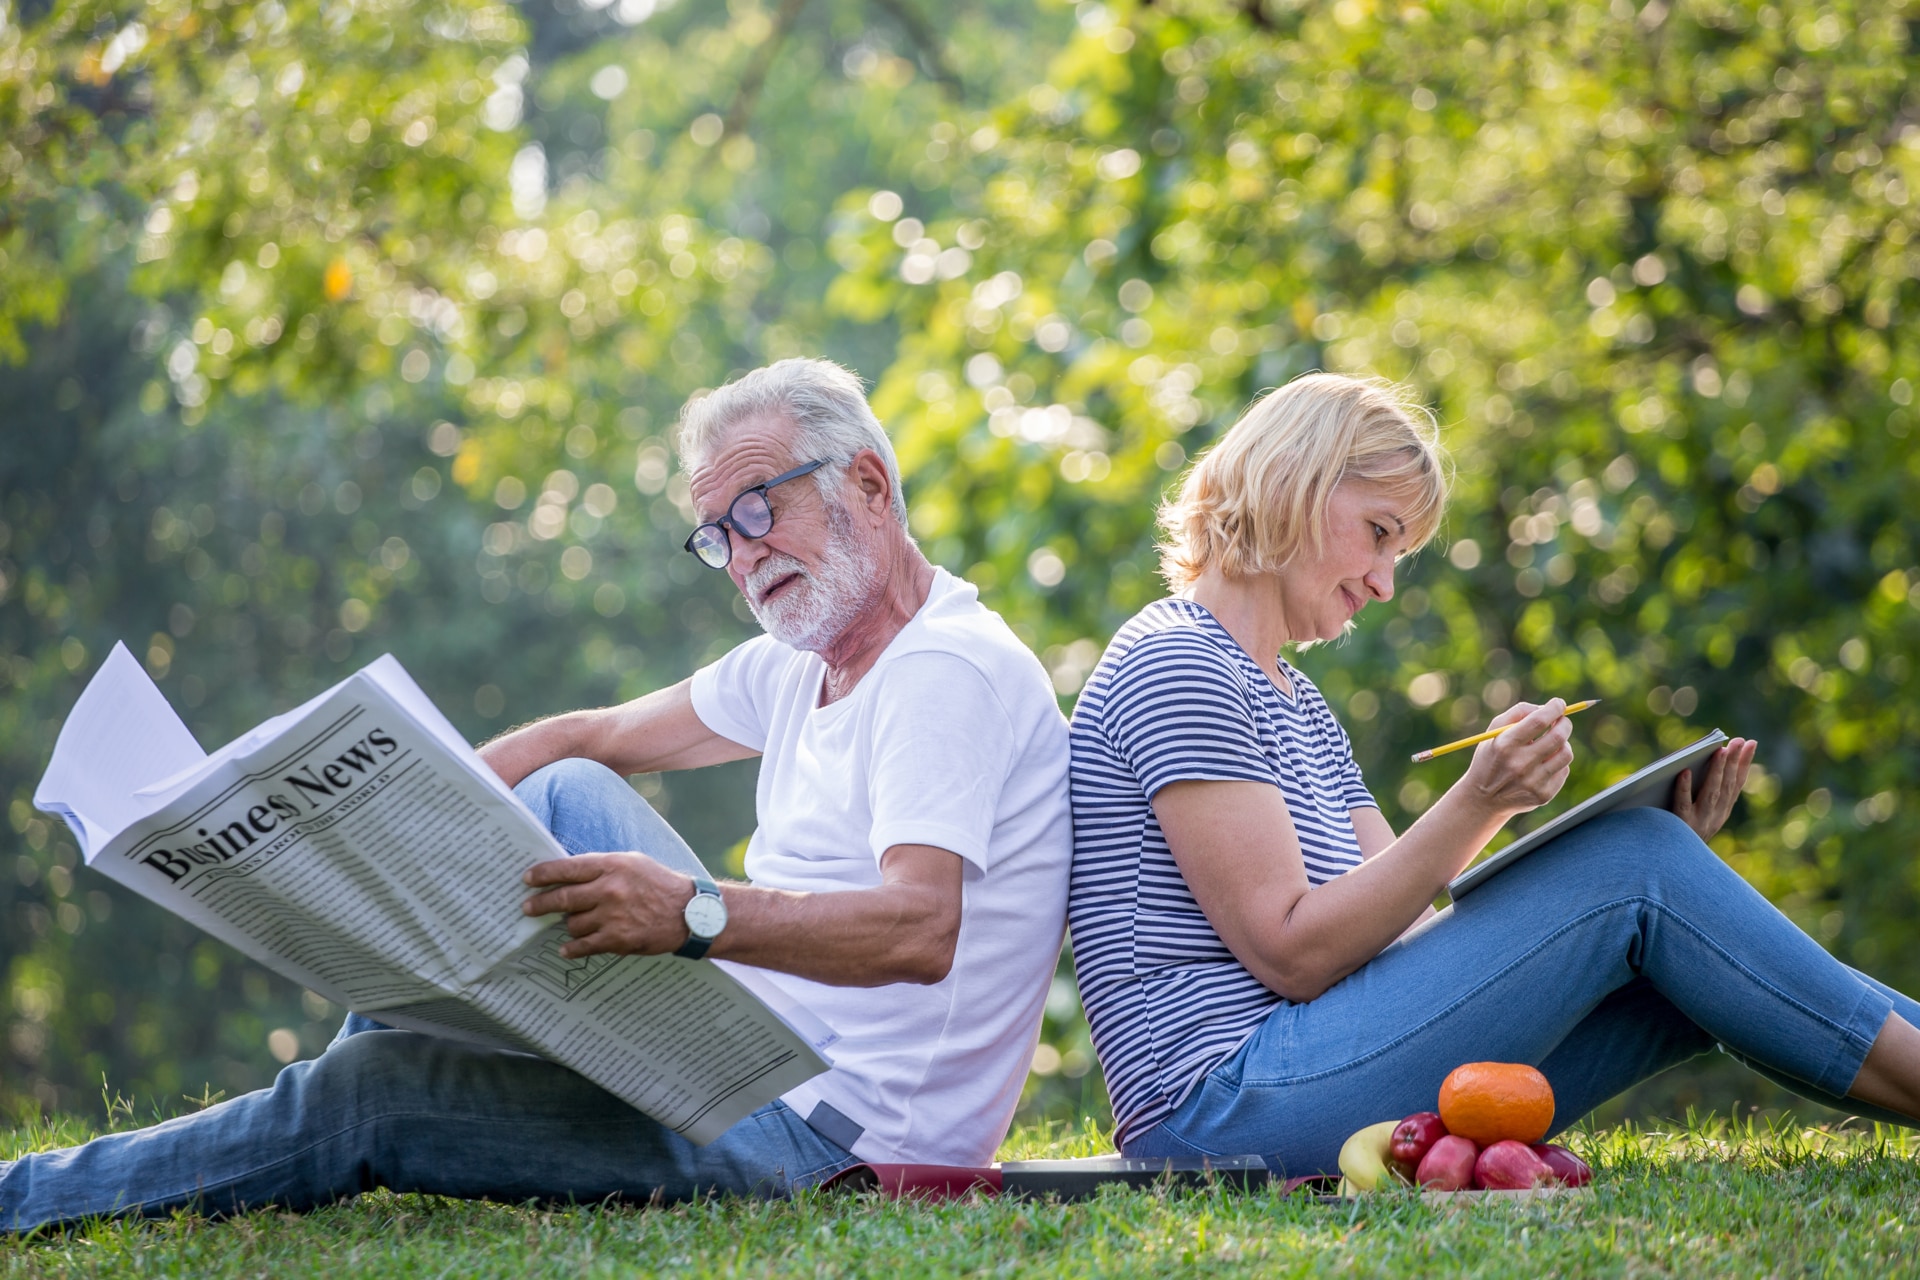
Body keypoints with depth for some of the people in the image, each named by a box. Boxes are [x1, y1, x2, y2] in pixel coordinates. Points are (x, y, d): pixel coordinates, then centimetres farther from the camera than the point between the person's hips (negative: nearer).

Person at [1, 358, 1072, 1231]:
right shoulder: (802, 662, 15)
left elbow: (921, 929, -33)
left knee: (369, 1091, -12)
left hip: (831, 1129, -10)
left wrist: (693, 915, -46)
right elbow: (593, 740, 21)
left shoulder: (947, 671, -18)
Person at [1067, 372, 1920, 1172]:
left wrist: (1659, 853, 3)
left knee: (1694, 974, -1)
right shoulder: (1175, 666, -8)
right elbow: (1291, 953, -15)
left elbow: (1418, 927, 12)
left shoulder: (1295, 704, 24)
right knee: (1638, 872, -12)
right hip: (1220, 1108, -9)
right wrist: (1478, 806, -20)